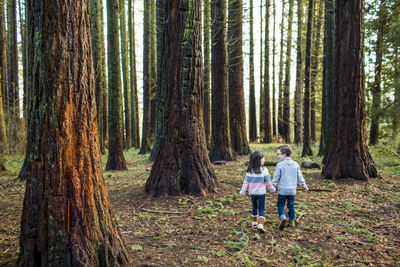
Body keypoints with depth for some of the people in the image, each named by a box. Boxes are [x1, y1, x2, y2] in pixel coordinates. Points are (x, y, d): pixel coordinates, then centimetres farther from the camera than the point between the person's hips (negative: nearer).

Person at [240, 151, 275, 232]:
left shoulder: (250, 171, -2)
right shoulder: (264, 170, -12)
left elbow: (246, 182, -1)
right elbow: (268, 181, -6)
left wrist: (243, 191, 4)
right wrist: (272, 188, 10)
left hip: (252, 193, 4)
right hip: (261, 193, -4)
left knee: (254, 207, 21)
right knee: (261, 209, 2)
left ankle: (254, 222, 33)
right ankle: (260, 224, -10)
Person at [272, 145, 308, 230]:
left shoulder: (280, 165, -10)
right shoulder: (296, 165, 4)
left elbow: (276, 178, -7)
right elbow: (300, 177, 9)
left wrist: (272, 186, 3)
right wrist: (304, 186, 20)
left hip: (282, 190, -4)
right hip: (292, 190, 4)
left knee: (280, 205, 8)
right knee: (291, 206, 15)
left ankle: (282, 217, -14)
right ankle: (291, 221, 20)